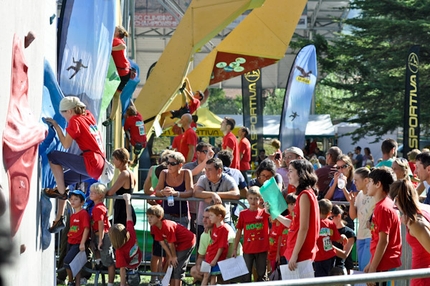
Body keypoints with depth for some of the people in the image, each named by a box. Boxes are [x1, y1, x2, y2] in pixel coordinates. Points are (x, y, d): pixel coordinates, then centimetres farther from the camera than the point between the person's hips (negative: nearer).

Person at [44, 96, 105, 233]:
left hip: (91, 162, -9)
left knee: (53, 156, -8)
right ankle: (59, 219, 15)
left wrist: (56, 126, 1)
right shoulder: (89, 116, 17)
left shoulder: (75, 121, -4)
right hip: (99, 165, 9)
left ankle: (61, 192, -3)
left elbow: (66, 144, -8)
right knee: (63, 179, 18)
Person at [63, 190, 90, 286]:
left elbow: (86, 228, -16)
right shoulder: (72, 215, 14)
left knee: (67, 261, -16)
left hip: (78, 244, -8)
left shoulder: (84, 213, -11)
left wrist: (82, 243, -20)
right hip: (71, 242, 8)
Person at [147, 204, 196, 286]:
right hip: (178, 244, 9)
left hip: (187, 241, -9)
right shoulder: (155, 227, -6)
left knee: (178, 266, -11)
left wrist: (174, 256, -13)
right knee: (173, 265, 12)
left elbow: (171, 243, -25)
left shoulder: (167, 226, -33)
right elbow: (162, 242, -2)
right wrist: (170, 257, -3)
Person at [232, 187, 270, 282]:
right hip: (248, 249, 1)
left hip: (261, 249, -1)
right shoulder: (243, 214, 3)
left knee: (261, 275, 8)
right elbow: (239, 232, 7)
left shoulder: (264, 212, 0)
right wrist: (235, 249, 5)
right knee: (246, 276, 4)